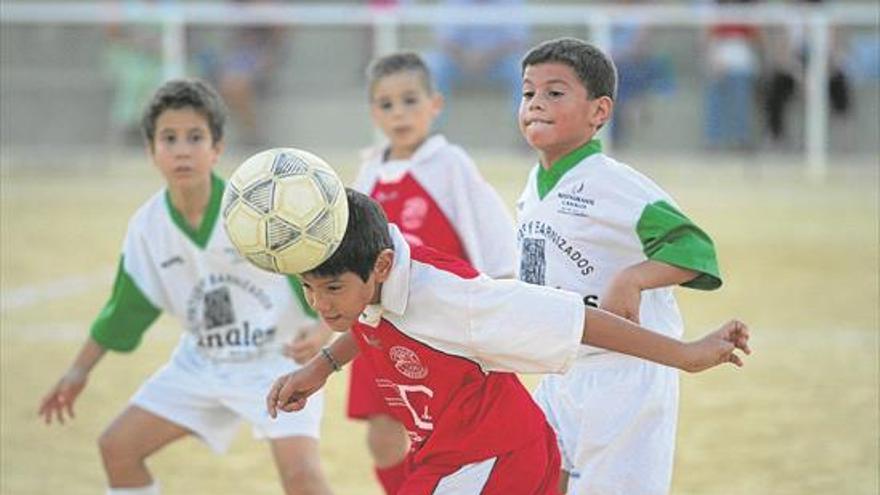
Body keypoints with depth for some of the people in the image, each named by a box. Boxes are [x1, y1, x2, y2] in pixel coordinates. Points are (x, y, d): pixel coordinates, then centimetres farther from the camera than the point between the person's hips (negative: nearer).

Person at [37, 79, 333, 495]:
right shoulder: (148, 226, -8)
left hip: (278, 357, -5)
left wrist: (323, 328, -36)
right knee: (117, 446, 1)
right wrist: (79, 371, 12)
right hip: (203, 363, 5)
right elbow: (128, 306, 7)